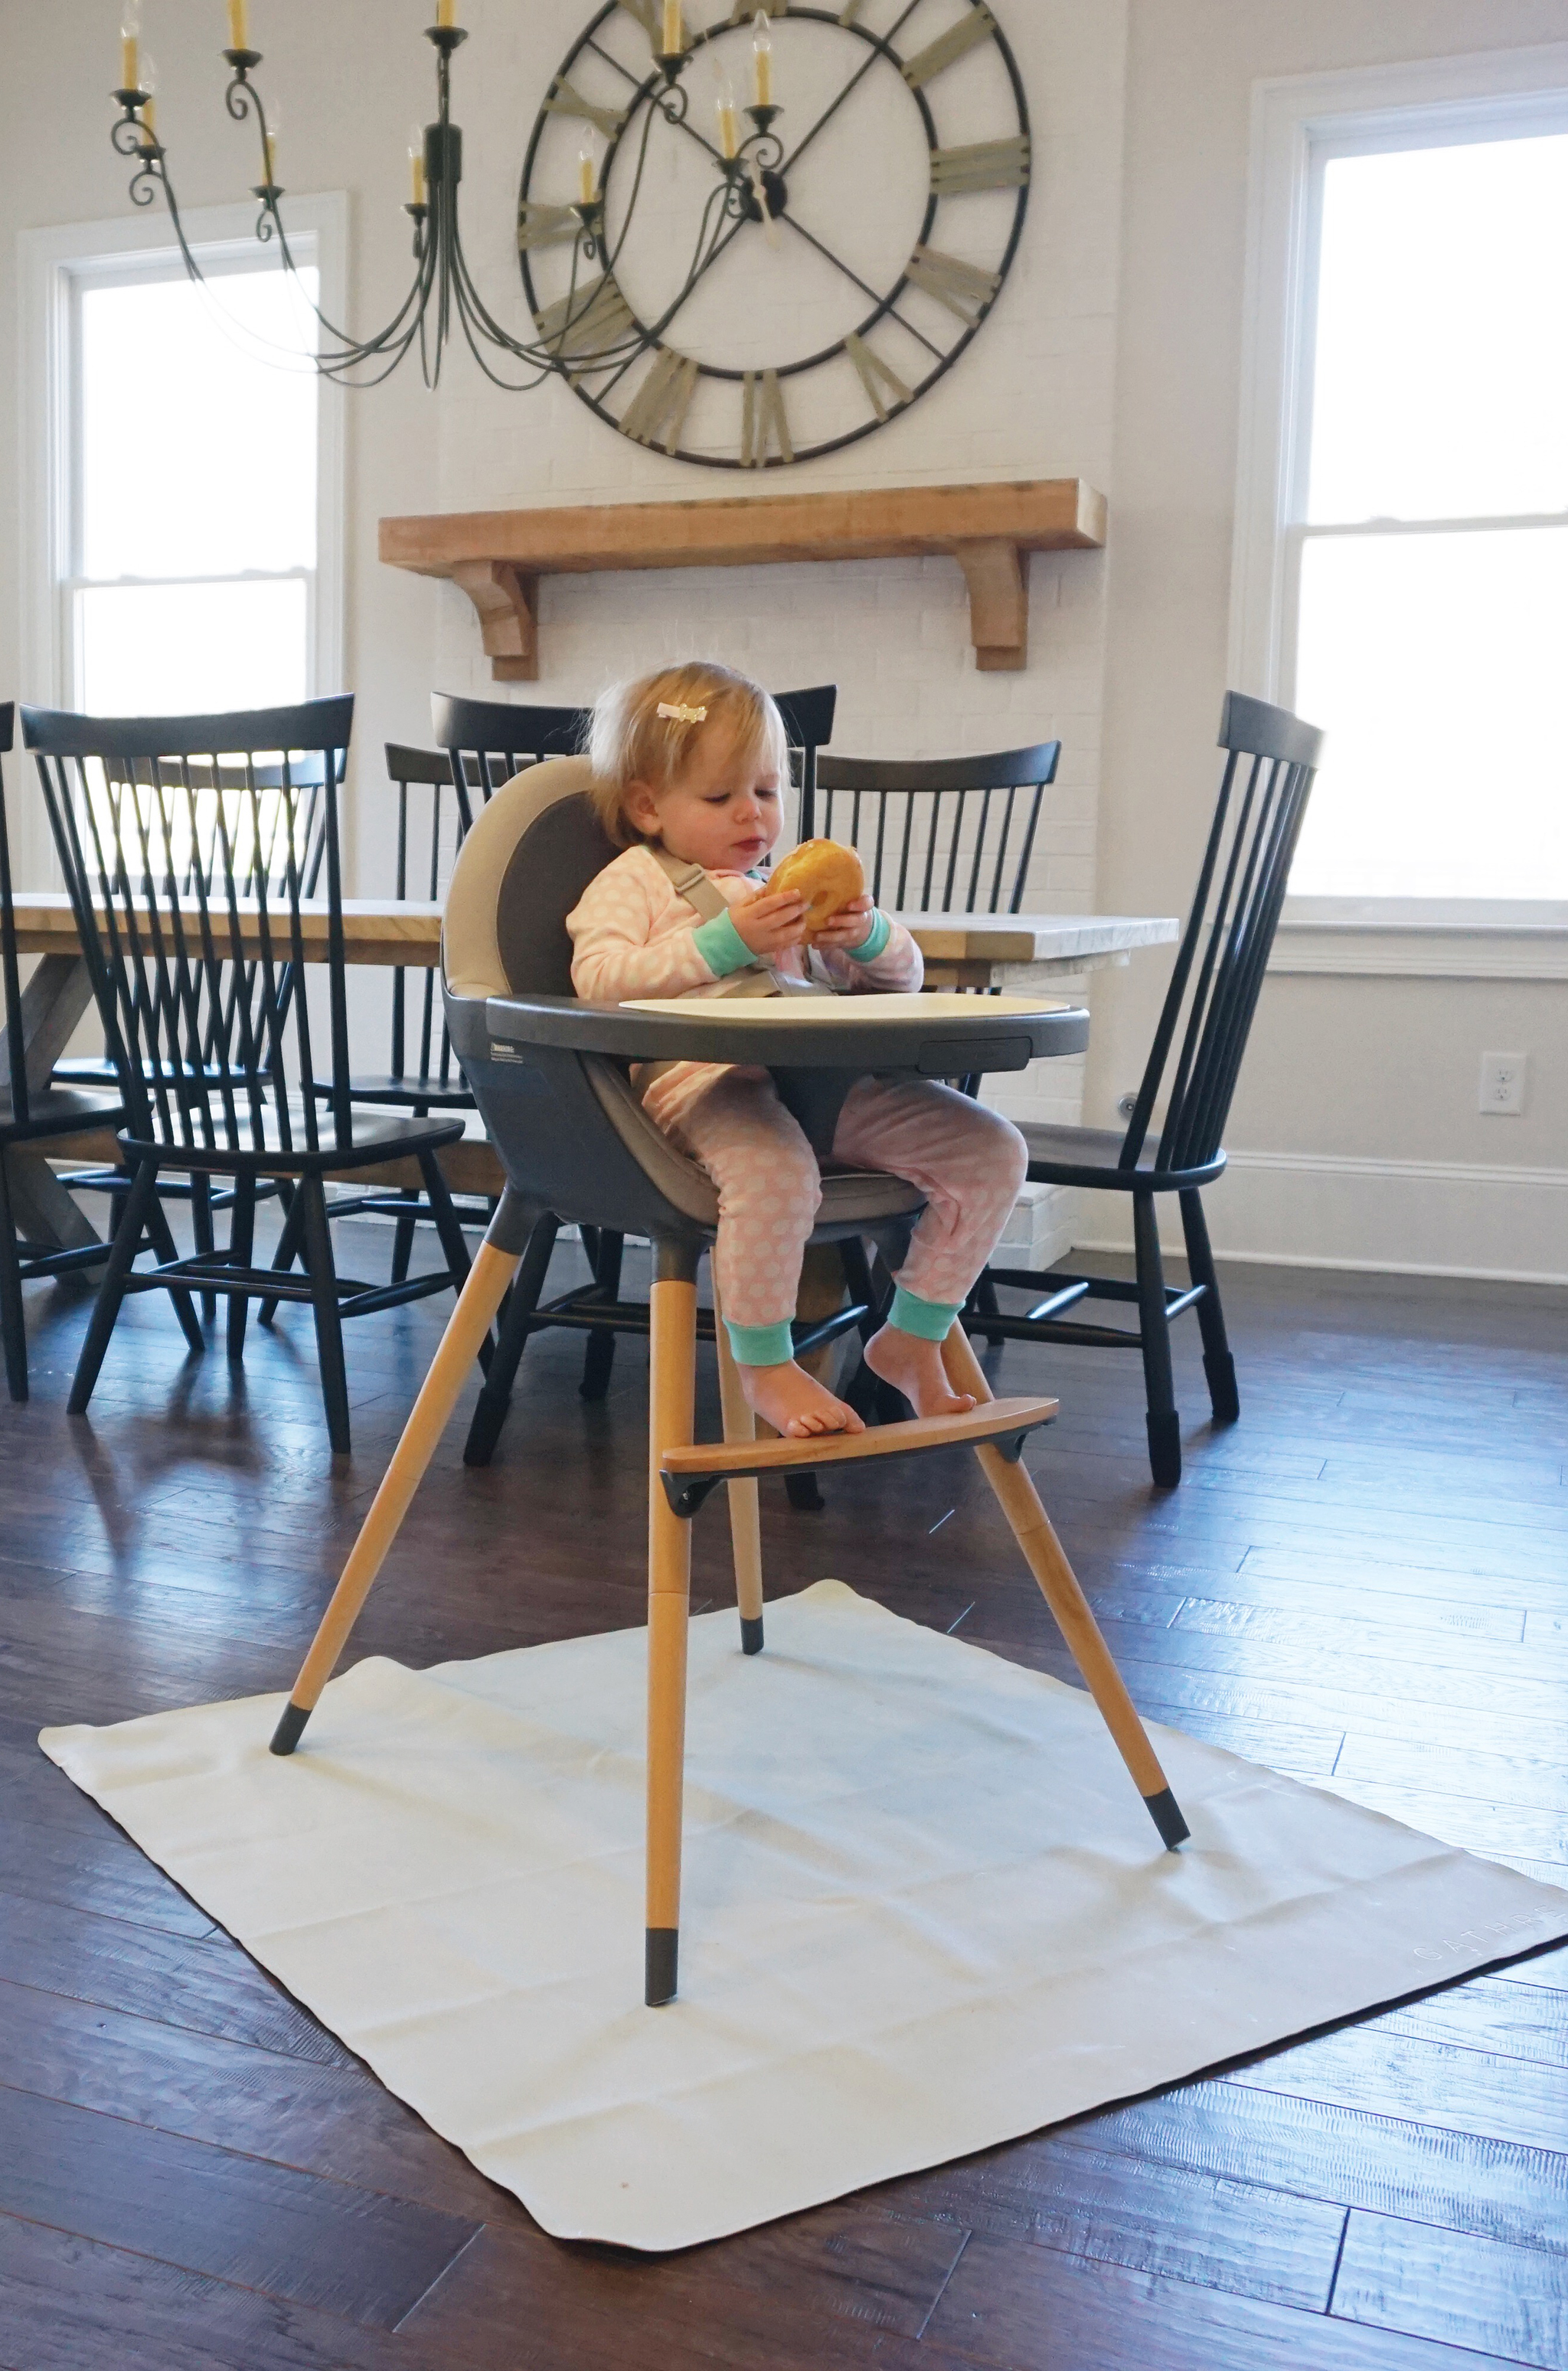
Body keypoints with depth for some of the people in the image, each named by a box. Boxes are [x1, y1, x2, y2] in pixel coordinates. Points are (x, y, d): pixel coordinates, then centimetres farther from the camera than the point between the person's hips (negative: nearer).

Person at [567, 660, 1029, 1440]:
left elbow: (903, 975, 33)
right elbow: (598, 979, -5)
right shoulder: (632, 881, 16)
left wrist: (870, 935, 9)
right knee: (775, 1170, -40)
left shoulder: (789, 892, 33)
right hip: (706, 1077, -6)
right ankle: (765, 1365, -16)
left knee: (992, 1149, -6)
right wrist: (722, 944, -10)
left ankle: (912, 1338, 7)